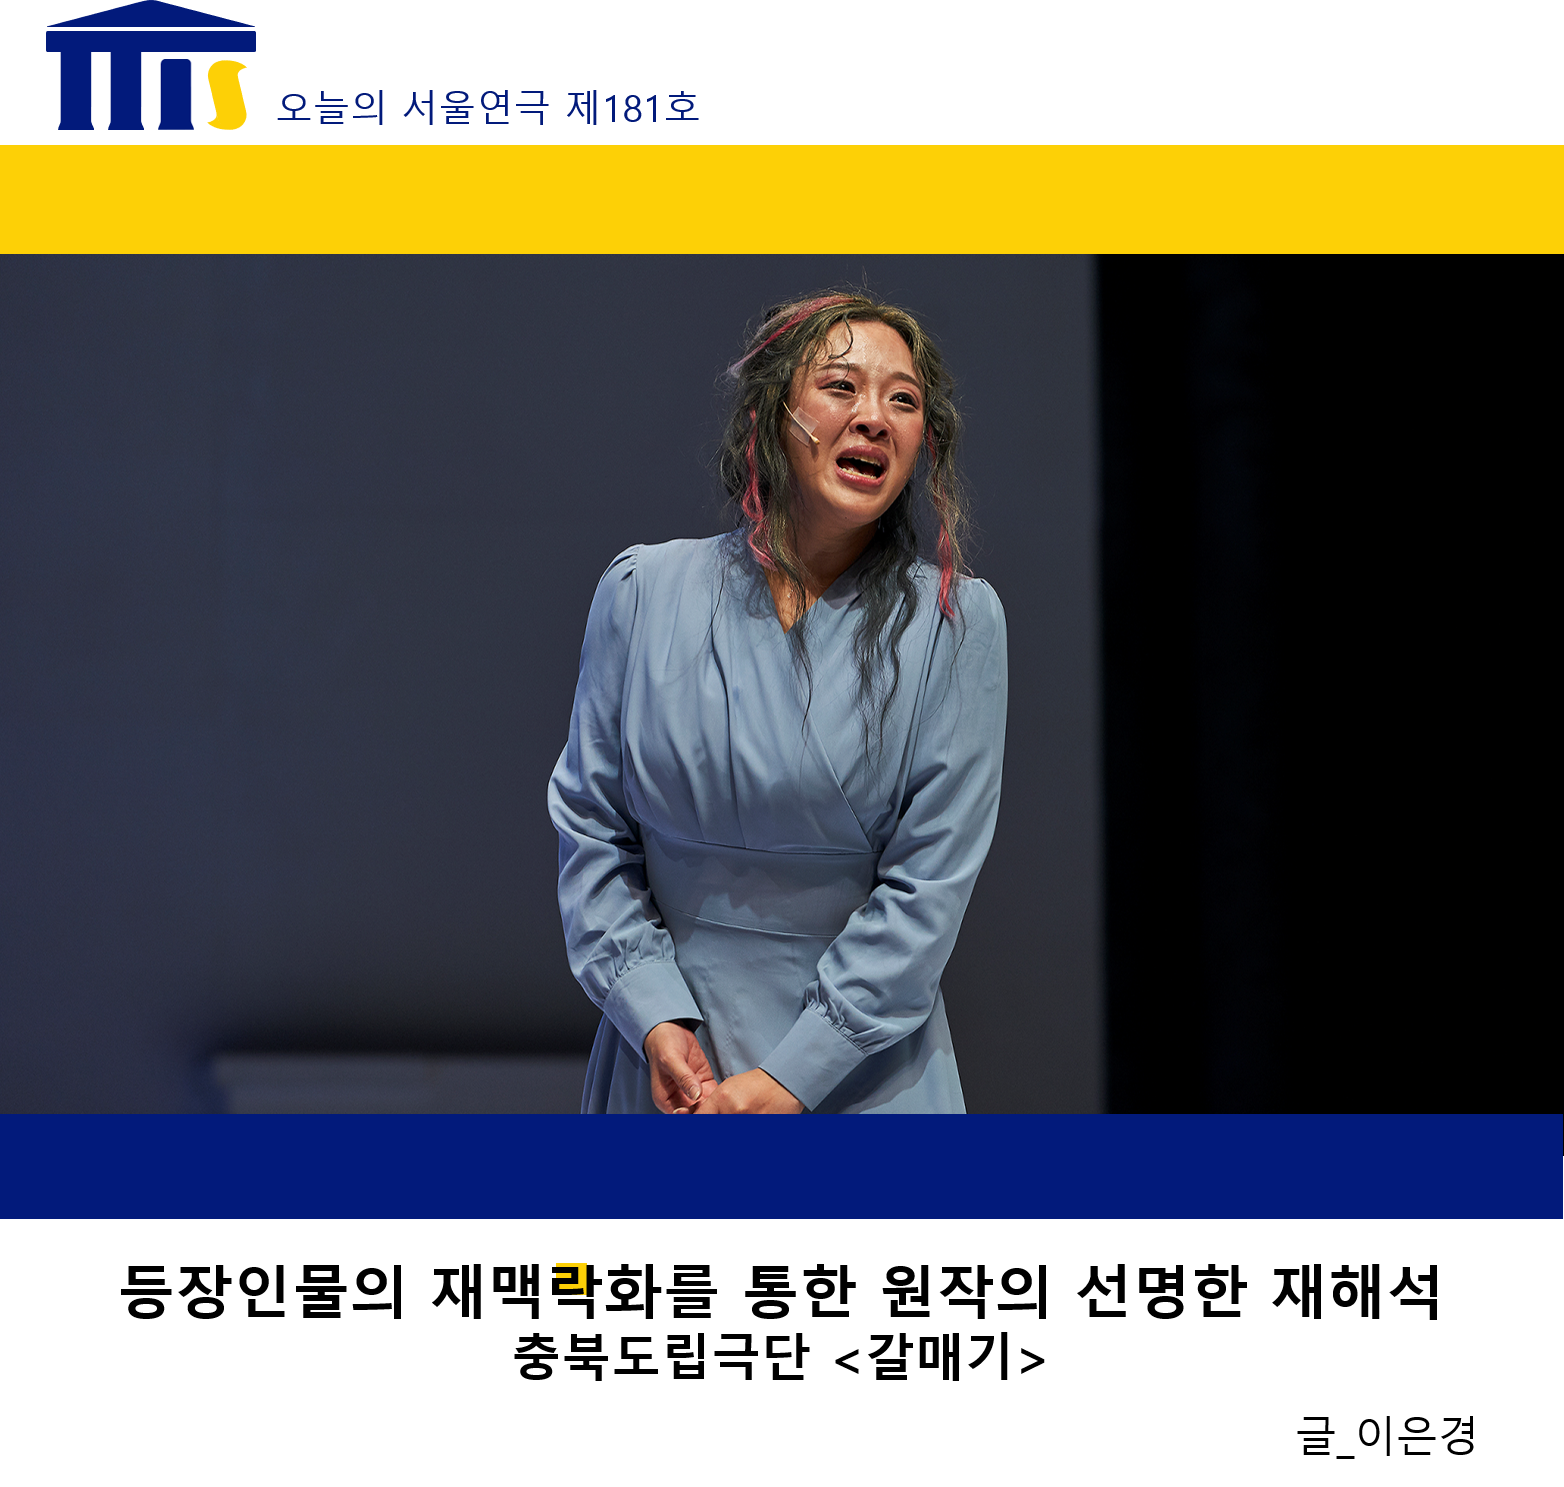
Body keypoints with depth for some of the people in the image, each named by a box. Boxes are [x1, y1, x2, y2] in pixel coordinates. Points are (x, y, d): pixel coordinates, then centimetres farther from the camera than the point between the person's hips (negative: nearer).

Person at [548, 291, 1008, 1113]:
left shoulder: (956, 622, -6)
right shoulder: (644, 592, 0)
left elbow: (930, 884, -10)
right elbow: (590, 828, 2)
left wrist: (789, 1078, -15)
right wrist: (654, 1019, -10)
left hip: (862, 1067, -1)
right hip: (670, 1051, 1)